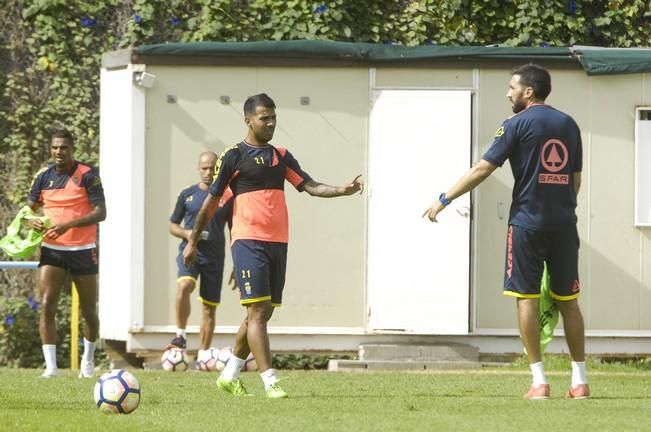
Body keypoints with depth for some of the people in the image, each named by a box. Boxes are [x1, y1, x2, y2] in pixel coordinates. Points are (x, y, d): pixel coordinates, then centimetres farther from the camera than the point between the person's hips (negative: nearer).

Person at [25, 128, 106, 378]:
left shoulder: (88, 176, -8)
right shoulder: (44, 177, 4)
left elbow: (100, 212, -14)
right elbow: (29, 208, 12)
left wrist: (68, 225, -26)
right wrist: (32, 221, -13)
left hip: (83, 250, -2)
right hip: (52, 249, 2)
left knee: (89, 311, 8)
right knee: (46, 306, -15)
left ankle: (88, 360, 30)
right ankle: (51, 365, -15)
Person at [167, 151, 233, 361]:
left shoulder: (227, 197, 5)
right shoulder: (187, 194, 6)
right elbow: (172, 225, 13)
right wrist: (186, 234, -10)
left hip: (214, 257, 1)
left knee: (209, 308, 3)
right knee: (184, 285, -31)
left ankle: (202, 356, 9)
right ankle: (180, 337, -24)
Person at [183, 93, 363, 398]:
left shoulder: (281, 156, 16)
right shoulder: (234, 156, -1)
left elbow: (310, 186, 7)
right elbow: (212, 201, 2)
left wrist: (343, 190, -10)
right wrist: (193, 241, 4)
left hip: (278, 244, 7)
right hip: (249, 243, -7)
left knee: (263, 313, 10)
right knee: (257, 310, -13)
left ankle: (229, 375, 23)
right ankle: (270, 382, -17)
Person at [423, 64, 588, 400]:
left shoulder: (517, 124, -5)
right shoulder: (568, 124, 11)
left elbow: (482, 169, -7)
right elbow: (576, 180, 15)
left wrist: (444, 200, -2)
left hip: (528, 222, -5)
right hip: (564, 224, 5)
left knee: (526, 297, 0)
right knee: (568, 300, 9)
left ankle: (539, 382, -6)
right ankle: (580, 381, 8)